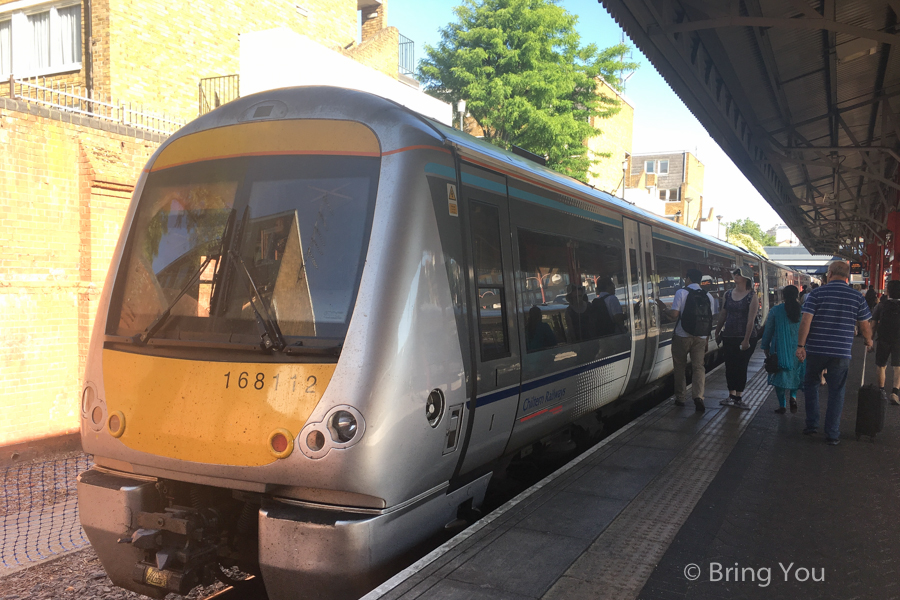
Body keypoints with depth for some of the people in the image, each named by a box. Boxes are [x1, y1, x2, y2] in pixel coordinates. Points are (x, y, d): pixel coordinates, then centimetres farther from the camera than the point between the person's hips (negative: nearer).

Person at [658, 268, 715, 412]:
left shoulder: (681, 292, -7)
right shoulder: (708, 296, 8)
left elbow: (674, 315, -13)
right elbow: (710, 320, 10)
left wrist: (663, 309, 5)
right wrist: (707, 338, 19)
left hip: (682, 337, -3)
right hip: (700, 338, 3)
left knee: (680, 367, 10)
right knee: (699, 367, 4)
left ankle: (680, 398, 15)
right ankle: (699, 396, -15)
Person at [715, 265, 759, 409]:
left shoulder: (752, 297, -7)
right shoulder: (728, 294, 8)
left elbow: (751, 320, -12)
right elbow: (723, 315, 16)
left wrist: (746, 340, -16)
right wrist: (717, 332, 14)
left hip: (745, 337, -4)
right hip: (729, 337, 4)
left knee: (741, 367, 2)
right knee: (730, 367, 6)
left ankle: (738, 397, 10)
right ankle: (731, 395, 16)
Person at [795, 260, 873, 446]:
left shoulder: (817, 293, -4)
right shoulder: (857, 297, 1)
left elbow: (806, 320, -12)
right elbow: (865, 326, 7)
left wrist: (800, 345, -9)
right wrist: (868, 341, 27)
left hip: (815, 350, 0)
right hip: (841, 353, 1)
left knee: (810, 384, 20)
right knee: (836, 392, 8)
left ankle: (811, 424, 19)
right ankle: (832, 435, 11)